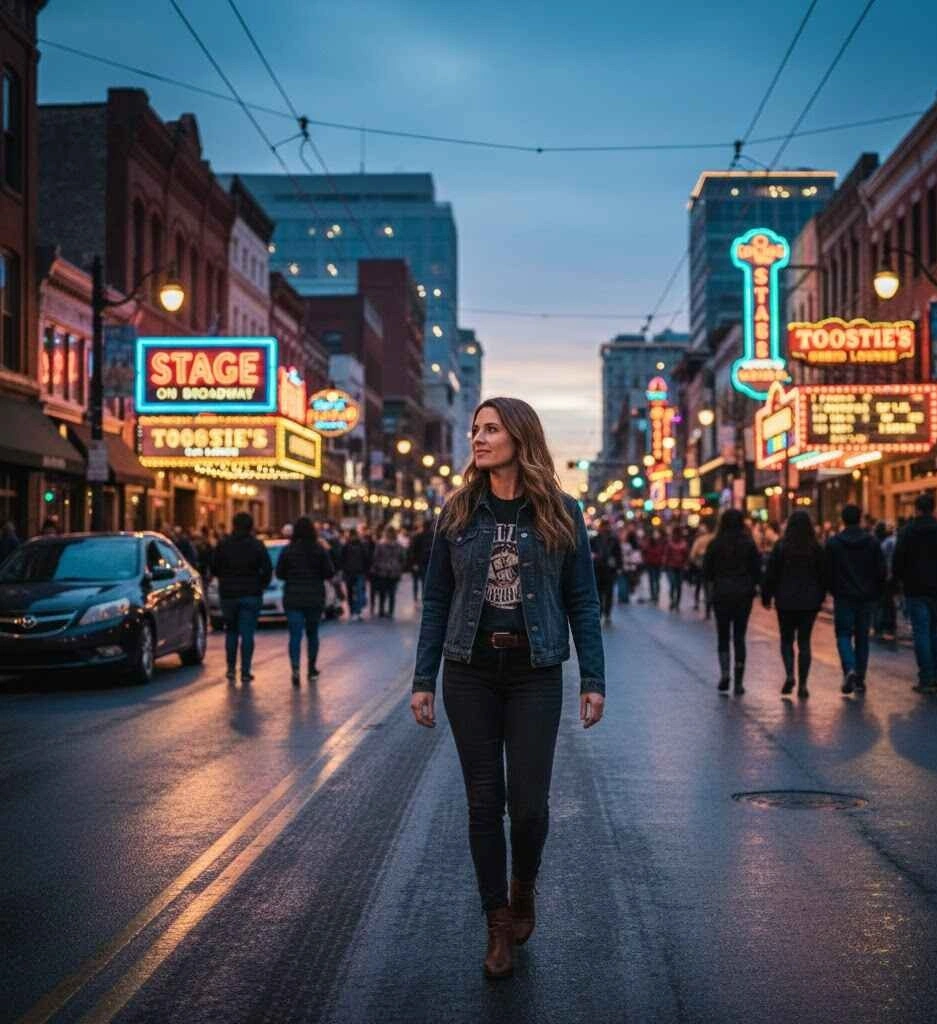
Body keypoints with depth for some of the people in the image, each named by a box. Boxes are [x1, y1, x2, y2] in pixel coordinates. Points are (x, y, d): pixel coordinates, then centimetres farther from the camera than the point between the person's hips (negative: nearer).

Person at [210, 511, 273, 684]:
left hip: (228, 594, 1)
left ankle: (231, 668, 11)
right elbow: (267, 570, -7)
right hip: (251, 595, -1)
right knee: (247, 633, 1)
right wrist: (260, 586, 8)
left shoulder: (223, 545, -1)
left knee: (231, 631, 15)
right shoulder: (257, 546, -4)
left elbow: (214, 568, 1)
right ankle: (245, 671, -1)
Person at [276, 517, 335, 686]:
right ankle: (311, 670, 24)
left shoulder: (288, 550, -5)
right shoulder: (321, 550, -6)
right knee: (312, 634, 16)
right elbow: (329, 573, -5)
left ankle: (295, 668, -22)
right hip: (315, 598, 1)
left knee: (295, 635, -3)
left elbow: (279, 574, -1)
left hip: (292, 599, -1)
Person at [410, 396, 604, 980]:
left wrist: (594, 680, -3)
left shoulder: (560, 514, 0)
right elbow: (436, 601, 5)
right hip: (469, 673, 2)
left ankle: (523, 888, 29)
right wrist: (423, 680, 1)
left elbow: (582, 602, 1)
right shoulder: (458, 514, 4)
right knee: (484, 800, 5)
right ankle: (498, 924, 20)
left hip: (535, 674, -1)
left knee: (529, 801, -3)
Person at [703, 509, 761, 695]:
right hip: (744, 595, 1)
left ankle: (724, 672, -9)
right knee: (739, 637, 7)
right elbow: (757, 570, -3)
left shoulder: (715, 544, -6)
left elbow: (707, 571, -2)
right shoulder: (749, 544, -4)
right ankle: (739, 682, 4)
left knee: (723, 636, 11)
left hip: (721, 595, -1)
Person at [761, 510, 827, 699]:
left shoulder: (780, 546, -6)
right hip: (810, 602, 1)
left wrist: (766, 597, 5)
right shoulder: (816, 548, -1)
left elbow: (771, 574, -4)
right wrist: (820, 597, 15)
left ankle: (789, 674, -10)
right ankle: (802, 685, 3)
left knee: (786, 640, 12)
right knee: (804, 641, 6)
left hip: (785, 601, -1)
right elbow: (823, 575, 5)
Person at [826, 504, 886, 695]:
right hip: (867, 598, 2)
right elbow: (881, 572, 1)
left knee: (843, 634, 4)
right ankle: (860, 678, 10)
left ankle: (850, 669, -19)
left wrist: (833, 591, 11)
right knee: (862, 637, 10)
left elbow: (827, 571, -3)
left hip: (844, 598, -2)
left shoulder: (833, 543, -4)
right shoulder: (872, 542, 1)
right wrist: (877, 595, 10)